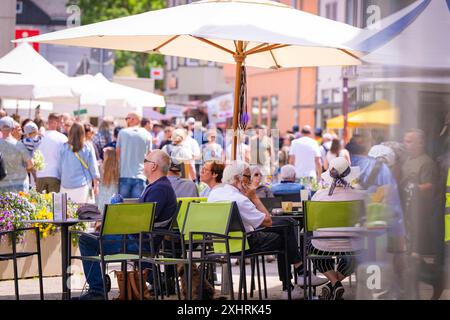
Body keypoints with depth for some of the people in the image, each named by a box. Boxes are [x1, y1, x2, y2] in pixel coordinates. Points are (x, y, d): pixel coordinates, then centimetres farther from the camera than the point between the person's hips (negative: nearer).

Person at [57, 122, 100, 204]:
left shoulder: (64, 148, -1)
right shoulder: (88, 148, -2)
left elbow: (59, 167, 7)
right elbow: (93, 167, 3)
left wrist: (60, 179, 20)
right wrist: (96, 185, 11)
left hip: (66, 186, 1)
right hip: (83, 185, -1)